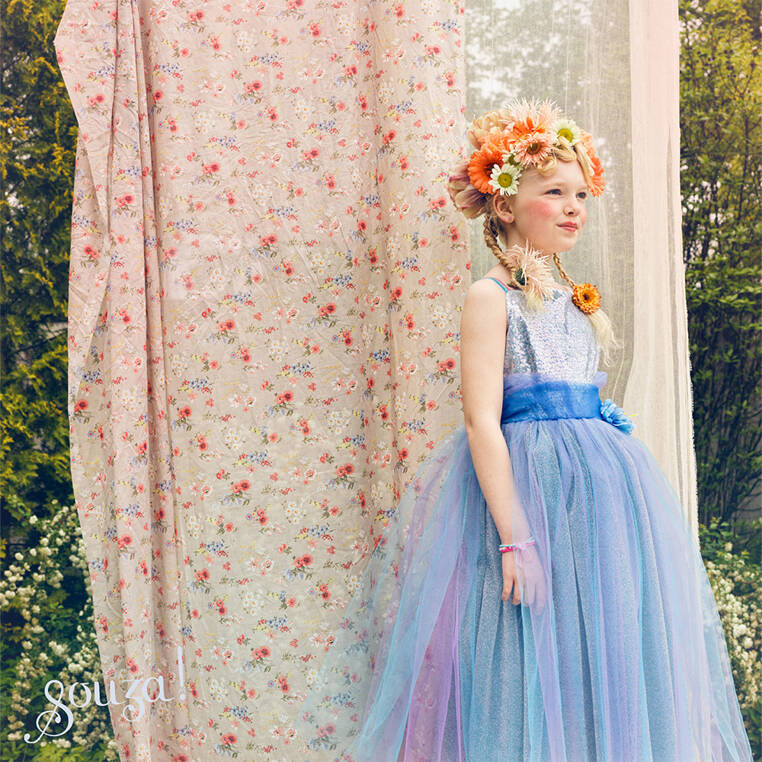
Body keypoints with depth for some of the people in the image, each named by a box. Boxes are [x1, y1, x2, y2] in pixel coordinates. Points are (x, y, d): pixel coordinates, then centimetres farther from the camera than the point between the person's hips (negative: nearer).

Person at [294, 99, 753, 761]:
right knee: (528, 670, -3)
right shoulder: (491, 297, -7)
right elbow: (482, 420, -15)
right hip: (522, 483, -7)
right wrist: (514, 537, -21)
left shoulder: (580, 304, 15)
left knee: (605, 656, 10)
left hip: (601, 484, 7)